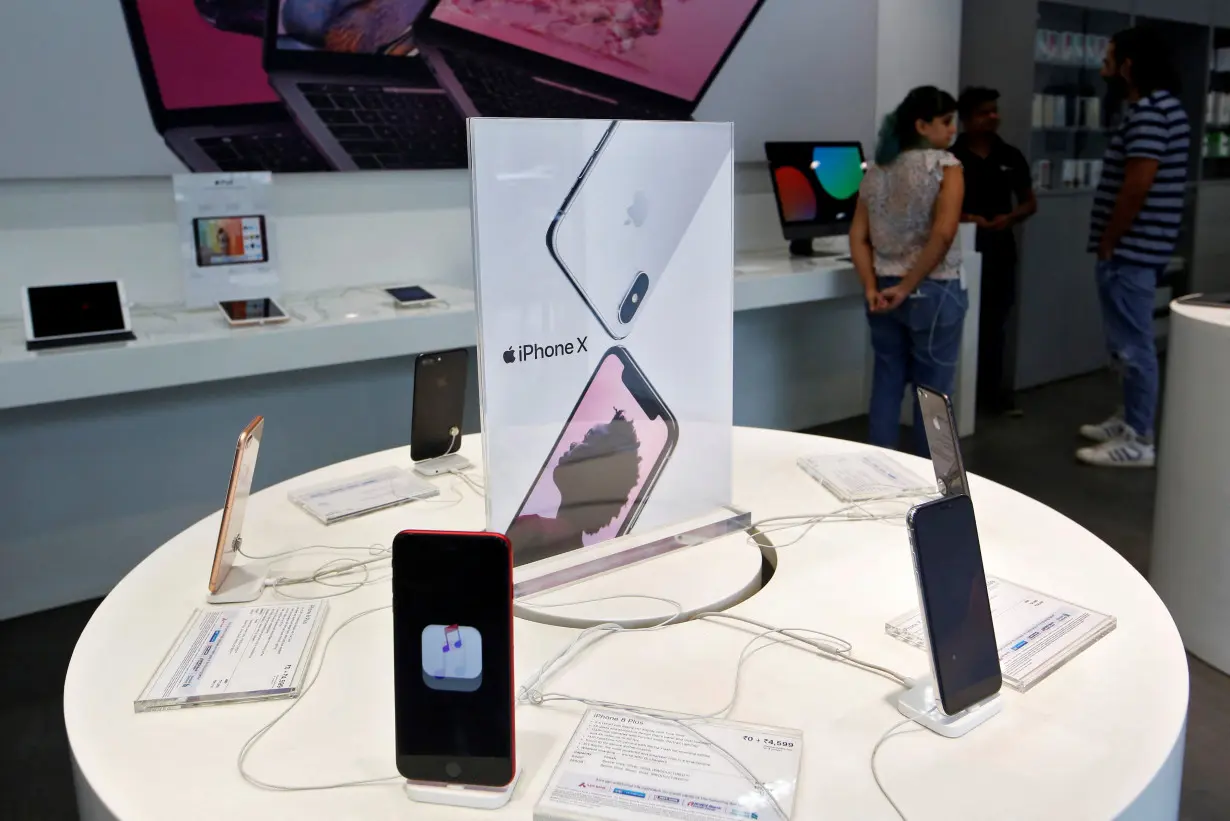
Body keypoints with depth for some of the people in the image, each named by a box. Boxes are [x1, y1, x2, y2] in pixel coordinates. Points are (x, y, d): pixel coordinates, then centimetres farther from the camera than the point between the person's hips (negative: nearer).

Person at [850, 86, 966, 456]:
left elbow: (858, 236, 2)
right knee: (933, 391, 6)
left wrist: (872, 289, -4)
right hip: (933, 292, -5)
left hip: (885, 291, 5)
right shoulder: (946, 166, -9)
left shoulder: (877, 170, 8)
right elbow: (943, 235, -22)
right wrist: (907, 287, -16)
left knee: (887, 383, 13)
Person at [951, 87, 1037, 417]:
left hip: (1000, 249, 3)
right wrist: (962, 218, -17)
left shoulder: (1011, 157, 8)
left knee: (995, 323, 9)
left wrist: (1011, 218, -7)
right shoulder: (952, 158, -3)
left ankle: (995, 392, 16)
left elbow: (1030, 203, 14)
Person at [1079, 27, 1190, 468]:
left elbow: (1137, 186, -24)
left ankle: (1137, 441, 3)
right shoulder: (1162, 106, 16)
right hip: (1140, 246, 11)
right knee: (1128, 341, 18)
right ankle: (1130, 420, 29)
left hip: (1130, 250, -11)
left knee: (1132, 344, -4)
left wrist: (1107, 243, -15)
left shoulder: (1148, 112, -18)